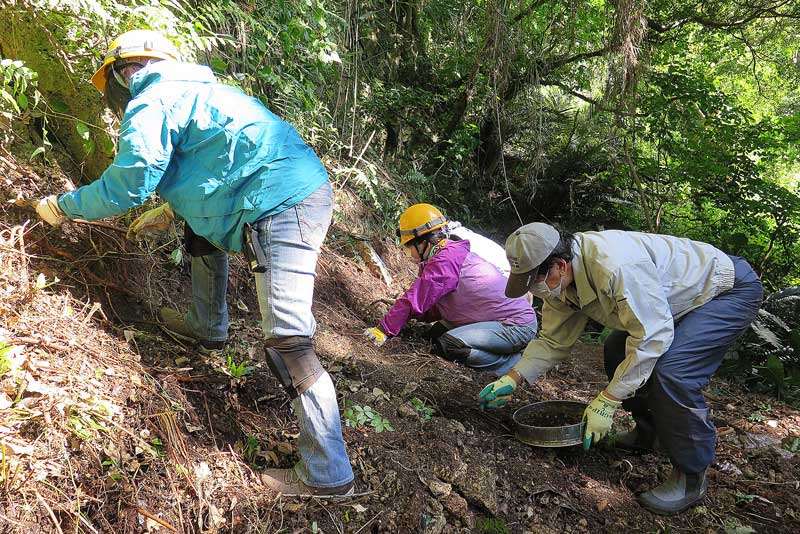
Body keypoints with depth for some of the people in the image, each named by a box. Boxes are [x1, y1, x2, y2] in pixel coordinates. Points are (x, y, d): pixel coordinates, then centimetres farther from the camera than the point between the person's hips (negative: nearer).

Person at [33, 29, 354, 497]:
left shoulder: (151, 103, -2)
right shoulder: (192, 91, 29)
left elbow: (126, 186, -5)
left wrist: (62, 206, 12)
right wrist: (170, 212, 42)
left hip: (283, 207, -10)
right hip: (309, 188, 10)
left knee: (288, 342, -12)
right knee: (202, 226, 31)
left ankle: (328, 473, -8)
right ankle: (209, 327, 43)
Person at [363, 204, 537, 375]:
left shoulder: (446, 259, -17)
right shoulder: (455, 253, 14)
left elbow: (415, 301, -20)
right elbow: (436, 309, 16)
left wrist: (384, 329, -13)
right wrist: (397, 309, 7)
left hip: (516, 326, -11)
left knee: (446, 345, -23)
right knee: (438, 332, 17)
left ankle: (517, 362, -9)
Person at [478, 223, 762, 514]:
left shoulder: (616, 266, -39)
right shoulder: (561, 278, -9)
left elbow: (652, 338, -33)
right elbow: (553, 339, 0)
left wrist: (607, 401, -29)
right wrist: (512, 378, -9)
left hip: (731, 289, -9)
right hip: (683, 291, 9)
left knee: (671, 370, -26)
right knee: (618, 351, 10)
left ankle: (691, 476, -6)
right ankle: (650, 433, 28)